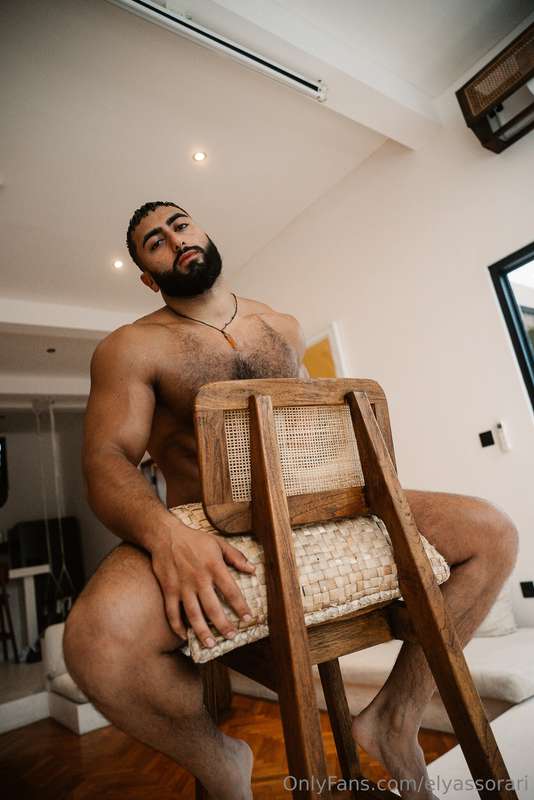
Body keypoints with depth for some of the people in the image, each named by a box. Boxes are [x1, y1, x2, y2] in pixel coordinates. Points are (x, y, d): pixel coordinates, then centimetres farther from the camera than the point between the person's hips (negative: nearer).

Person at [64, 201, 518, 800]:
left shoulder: (283, 328, 15)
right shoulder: (132, 348, -1)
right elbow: (107, 461, -10)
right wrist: (165, 534, -32)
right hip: (207, 534, -3)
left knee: (493, 534, -5)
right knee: (97, 636, -35)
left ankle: (394, 720, 10)